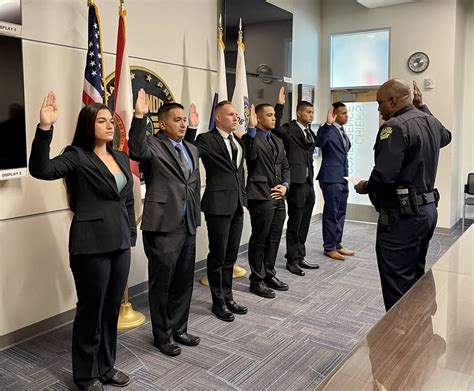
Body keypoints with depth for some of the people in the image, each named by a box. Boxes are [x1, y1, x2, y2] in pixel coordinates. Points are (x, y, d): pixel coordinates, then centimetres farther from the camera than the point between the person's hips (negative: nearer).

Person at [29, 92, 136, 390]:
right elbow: (41, 170, -26)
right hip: (91, 246, -6)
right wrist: (45, 128, -36)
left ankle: (106, 366, 33)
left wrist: (131, 234, 15)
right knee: (91, 310, 6)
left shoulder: (121, 158, 12)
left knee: (112, 309, 16)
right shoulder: (76, 157, -8)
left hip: (120, 244, 6)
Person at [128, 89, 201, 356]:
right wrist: (140, 116, -38)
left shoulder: (192, 149, 15)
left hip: (188, 226, 7)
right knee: (162, 283, 7)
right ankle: (162, 336, 24)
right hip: (163, 226, -7)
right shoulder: (153, 145, -7)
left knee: (184, 281, 16)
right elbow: (136, 151, -31)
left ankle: (179, 329, 34)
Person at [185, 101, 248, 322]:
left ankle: (228, 297, 29)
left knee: (231, 256, 15)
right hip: (218, 205, -7)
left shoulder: (238, 141, 14)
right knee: (218, 256, 4)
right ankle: (218, 302, 19)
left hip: (237, 206, 7)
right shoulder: (207, 139, -8)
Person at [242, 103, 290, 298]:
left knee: (274, 239, 14)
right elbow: (250, 154, -27)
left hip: (278, 197, 7)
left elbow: (285, 167, 18)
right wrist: (252, 129, -30)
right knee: (259, 240, 2)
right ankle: (256, 281, 14)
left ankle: (269, 275, 29)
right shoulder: (250, 137, -6)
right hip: (261, 197, -7)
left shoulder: (278, 141, 18)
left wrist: (285, 185, 2)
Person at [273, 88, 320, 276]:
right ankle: (292, 260, 11)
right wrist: (280, 104, -29)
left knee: (304, 223, 13)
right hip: (296, 182, -8)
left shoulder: (310, 132, 17)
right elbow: (275, 127, -27)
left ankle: (300, 256, 24)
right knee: (294, 222, 1)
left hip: (309, 182, 8)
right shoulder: (290, 130, -8)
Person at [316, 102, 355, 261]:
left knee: (340, 213, 13)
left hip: (343, 177, 9)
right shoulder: (328, 130, -11)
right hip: (331, 177, -9)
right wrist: (328, 123, -41)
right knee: (331, 213, -2)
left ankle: (337, 245, 23)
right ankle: (329, 248, 8)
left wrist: (345, 173, 18)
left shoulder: (342, 131, 15)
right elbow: (319, 143, -33)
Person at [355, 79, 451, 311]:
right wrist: (422, 107, 33)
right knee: (415, 278, 19)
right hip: (427, 208, 10)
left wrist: (366, 187, -5)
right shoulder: (431, 122, 11)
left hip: (402, 214, -10)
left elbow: (384, 175, -26)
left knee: (397, 283, -3)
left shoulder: (395, 126, -16)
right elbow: (446, 136, 36)